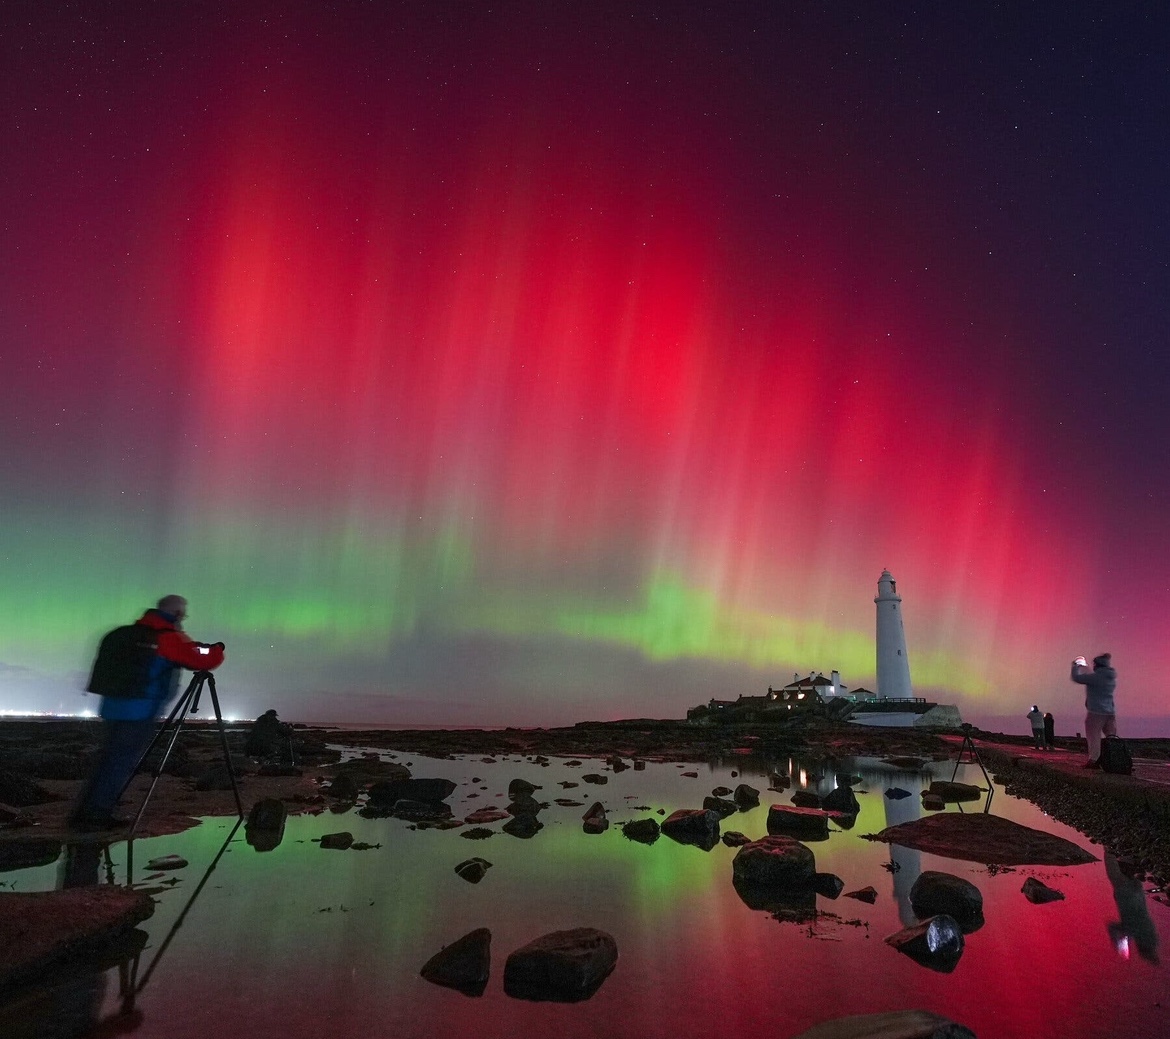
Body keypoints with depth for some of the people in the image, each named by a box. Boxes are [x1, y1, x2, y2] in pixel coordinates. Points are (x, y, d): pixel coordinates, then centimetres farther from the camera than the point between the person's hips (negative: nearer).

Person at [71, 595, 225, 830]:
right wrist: (217, 649, 10)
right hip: (139, 712, -8)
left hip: (113, 705, 8)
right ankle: (95, 816, 2)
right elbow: (203, 661, -11)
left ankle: (83, 814, 18)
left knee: (109, 761, 14)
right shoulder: (169, 637, -10)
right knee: (120, 764, -1)